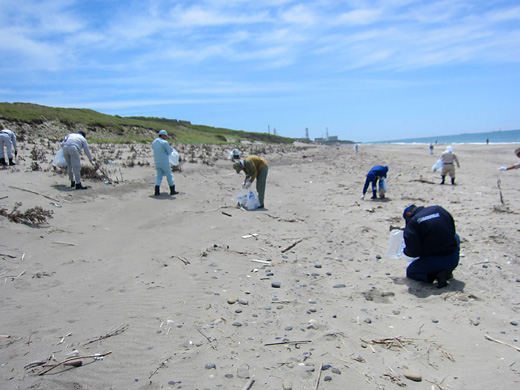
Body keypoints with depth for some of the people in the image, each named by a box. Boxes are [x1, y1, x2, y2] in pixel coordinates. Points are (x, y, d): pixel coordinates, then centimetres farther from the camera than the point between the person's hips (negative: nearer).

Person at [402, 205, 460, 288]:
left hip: (432, 263, -4)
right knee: (455, 237, 36)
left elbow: (414, 251, -14)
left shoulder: (412, 222, -8)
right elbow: (452, 232, 18)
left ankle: (435, 275, -3)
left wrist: (405, 251, 9)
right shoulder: (439, 209, 7)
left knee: (410, 272, 27)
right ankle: (448, 271, 21)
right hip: (453, 261, 4)